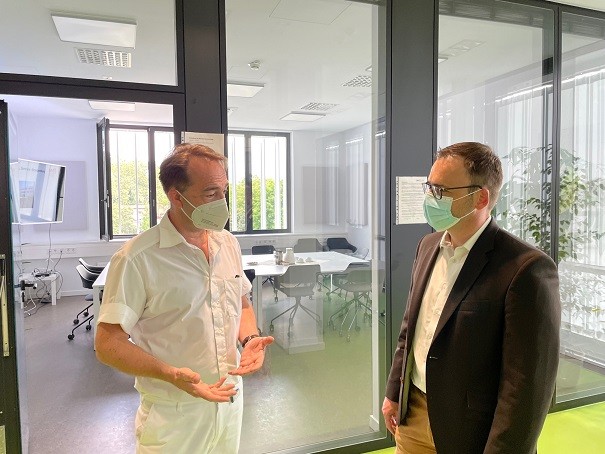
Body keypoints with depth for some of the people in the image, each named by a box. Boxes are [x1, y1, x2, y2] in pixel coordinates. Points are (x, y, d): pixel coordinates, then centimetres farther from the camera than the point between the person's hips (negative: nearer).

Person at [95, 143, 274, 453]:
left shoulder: (228, 243, 1)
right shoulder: (137, 259, -19)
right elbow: (108, 343, -16)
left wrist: (250, 338, -7)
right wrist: (170, 374, -29)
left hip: (230, 400, 6)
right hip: (173, 416, -6)